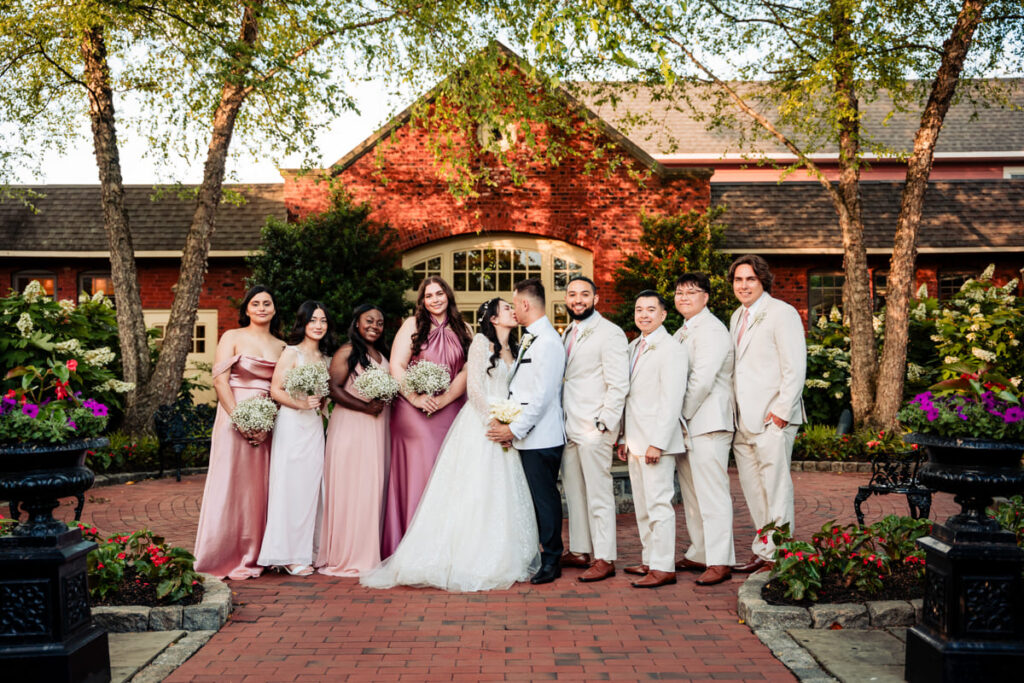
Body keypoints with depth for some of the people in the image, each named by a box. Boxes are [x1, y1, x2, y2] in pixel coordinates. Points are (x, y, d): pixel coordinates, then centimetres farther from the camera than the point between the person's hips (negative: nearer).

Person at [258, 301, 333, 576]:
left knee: (311, 486, 6)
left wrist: (320, 403, 7)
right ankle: (289, 556, 2)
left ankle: (306, 550, 14)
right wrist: (301, 404, -21)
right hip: (292, 425, -6)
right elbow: (275, 390, -10)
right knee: (291, 486, -4)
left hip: (315, 426, 6)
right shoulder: (292, 352, -5)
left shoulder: (323, 357, 14)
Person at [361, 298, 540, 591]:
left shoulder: (512, 350, 18)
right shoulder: (481, 341, -3)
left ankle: (502, 561, 10)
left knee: (502, 494, 5)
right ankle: (470, 561, -1)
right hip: (479, 424, -7)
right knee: (475, 492, -6)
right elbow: (474, 387, -10)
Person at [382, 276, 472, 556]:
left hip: (450, 410, 3)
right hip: (414, 412, -2)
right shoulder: (413, 325, 4)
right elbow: (396, 366, -3)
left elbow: (467, 371, 1)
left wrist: (444, 399, -12)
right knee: (417, 473, -4)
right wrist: (415, 398, -14)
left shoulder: (462, 331, 11)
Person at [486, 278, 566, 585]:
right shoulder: (528, 339, 15)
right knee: (531, 497, 14)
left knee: (544, 497, -1)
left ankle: (551, 561, 10)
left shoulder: (548, 342, -15)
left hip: (542, 437, -9)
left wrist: (514, 430, -15)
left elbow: (542, 396, -19)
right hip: (526, 436, 9)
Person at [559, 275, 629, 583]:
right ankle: (579, 551, 24)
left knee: (598, 494, -2)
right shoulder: (567, 334, 16)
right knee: (574, 493, 14)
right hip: (569, 428, 8)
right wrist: (560, 419, 14)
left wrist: (603, 425, -17)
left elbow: (619, 384, -13)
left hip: (594, 430, -8)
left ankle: (605, 559, 5)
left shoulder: (609, 333, -8)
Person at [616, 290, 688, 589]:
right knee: (642, 506, 14)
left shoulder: (671, 349, -11)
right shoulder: (634, 347, 16)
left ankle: (664, 567, 1)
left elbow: (672, 400, -16)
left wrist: (657, 443, -19)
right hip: (636, 441, 9)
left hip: (657, 441, -9)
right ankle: (650, 560, 24)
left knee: (658, 504, -6)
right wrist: (623, 437, 14)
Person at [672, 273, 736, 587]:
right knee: (692, 494, 15)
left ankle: (720, 562, -4)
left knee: (712, 494, -8)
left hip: (708, 423, -10)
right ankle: (699, 555, 25)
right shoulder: (682, 332, 19)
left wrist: (682, 415, -10)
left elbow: (701, 381, -19)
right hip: (685, 424, 10)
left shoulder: (711, 330, -12)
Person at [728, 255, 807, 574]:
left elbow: (795, 368, -12)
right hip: (744, 418, 8)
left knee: (775, 489, -4)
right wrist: (734, 411, 16)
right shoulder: (737, 317, 18)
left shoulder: (781, 313, -6)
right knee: (752, 489, 12)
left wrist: (781, 411, -16)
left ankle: (778, 557, 3)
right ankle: (762, 552, 20)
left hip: (772, 417, -8)